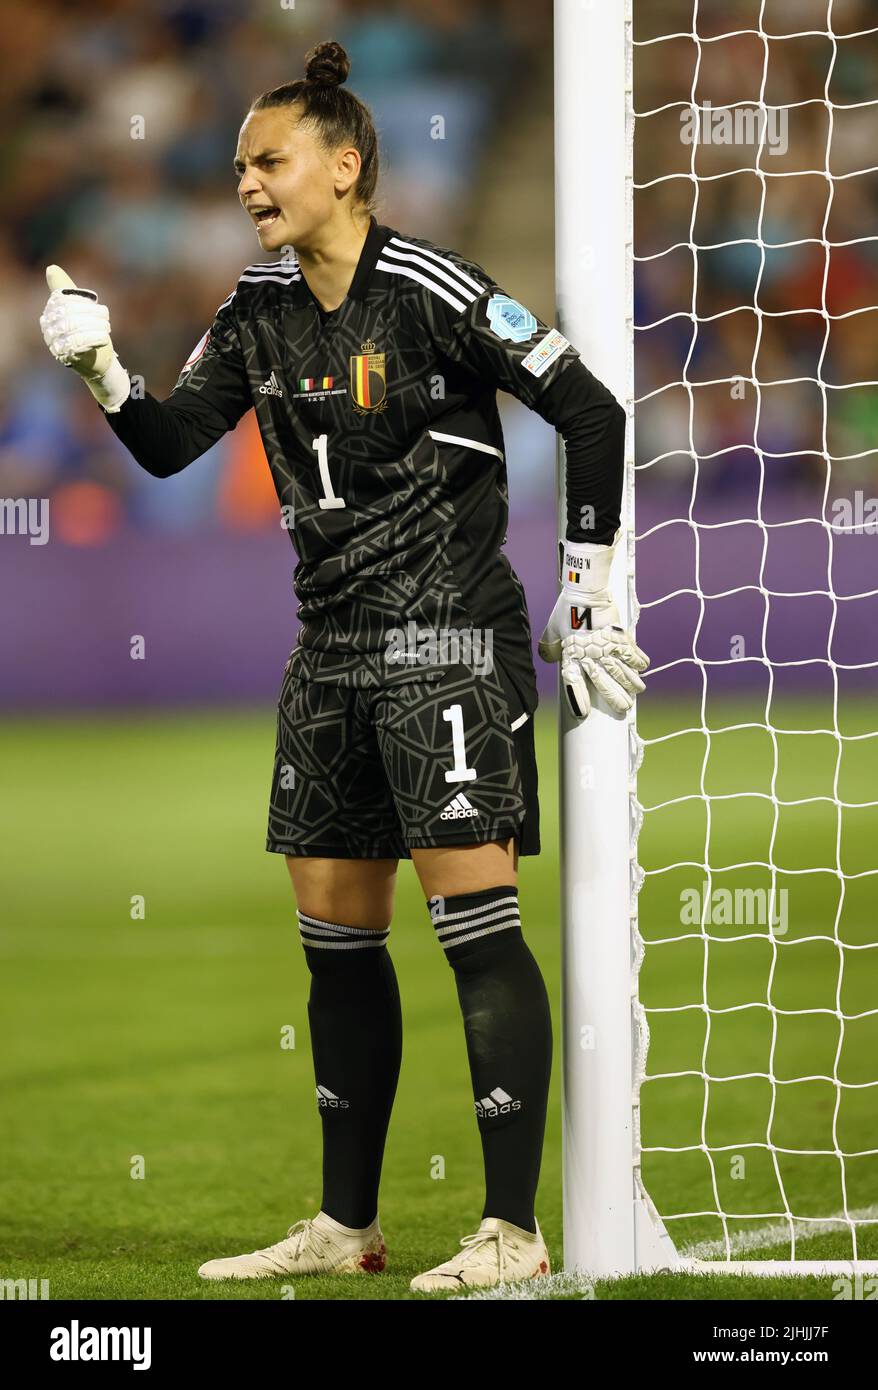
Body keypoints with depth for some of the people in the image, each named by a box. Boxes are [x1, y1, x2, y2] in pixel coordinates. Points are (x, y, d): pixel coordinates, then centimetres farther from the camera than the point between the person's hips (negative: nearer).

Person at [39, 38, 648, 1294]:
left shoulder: (429, 292, -12)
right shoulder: (261, 310, 9)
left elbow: (593, 416, -11)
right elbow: (169, 445, 9)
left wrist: (586, 592, -10)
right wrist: (101, 369, -9)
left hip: (448, 638, -8)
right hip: (332, 650, 8)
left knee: (473, 918, -10)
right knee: (335, 935, 9)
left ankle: (514, 1231, -8)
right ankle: (346, 1228, 18)